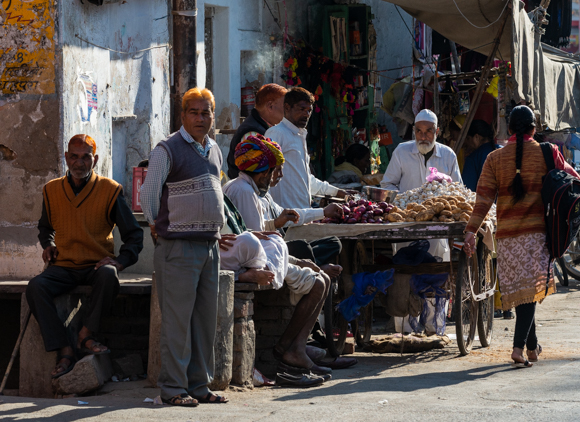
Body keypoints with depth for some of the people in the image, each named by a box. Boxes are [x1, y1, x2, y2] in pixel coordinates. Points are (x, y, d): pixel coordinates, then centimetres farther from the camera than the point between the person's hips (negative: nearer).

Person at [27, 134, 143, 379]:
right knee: (35, 288, -29)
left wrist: (120, 261, -16)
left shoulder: (110, 191, -2)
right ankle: (64, 352, -29)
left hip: (96, 266, -2)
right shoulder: (52, 191, 8)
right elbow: (45, 227, 28)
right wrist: (48, 244, 5)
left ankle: (86, 335, -23)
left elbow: (134, 235, 2)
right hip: (63, 267, 2)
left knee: (108, 276, -39)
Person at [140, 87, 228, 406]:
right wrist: (158, 228, 1)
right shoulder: (167, 150, -7)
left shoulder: (214, 150, 16)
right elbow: (148, 194, -3)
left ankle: (199, 385, 15)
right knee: (177, 320, -6)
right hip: (178, 248, -7)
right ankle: (173, 388, -3)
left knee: (205, 319, 9)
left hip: (210, 245, 7)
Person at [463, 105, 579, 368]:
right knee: (530, 289, -4)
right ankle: (519, 347, -17)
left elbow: (484, 198, -4)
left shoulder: (495, 158, 2)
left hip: (507, 233, 2)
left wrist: (471, 231, -5)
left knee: (518, 289, 11)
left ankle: (532, 346, 21)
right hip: (536, 229, -2)